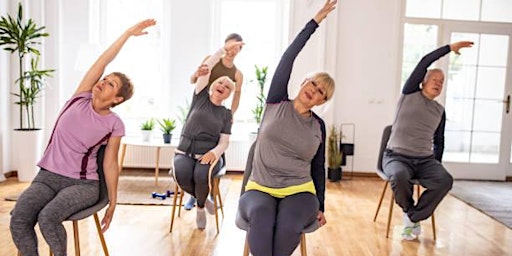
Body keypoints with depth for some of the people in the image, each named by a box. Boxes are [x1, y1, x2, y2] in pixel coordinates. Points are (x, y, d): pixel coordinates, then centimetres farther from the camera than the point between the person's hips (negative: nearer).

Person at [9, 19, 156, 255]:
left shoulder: (114, 125, -6)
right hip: (47, 177, 3)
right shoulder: (81, 98, 1)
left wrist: (113, 203, 0)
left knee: (48, 217, -30)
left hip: (82, 184, -3)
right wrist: (128, 33, -3)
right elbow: (102, 62, -5)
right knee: (18, 220, -22)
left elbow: (110, 164, -1)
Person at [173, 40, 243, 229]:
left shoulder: (226, 114, 9)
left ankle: (200, 207, 0)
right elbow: (205, 69, -2)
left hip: (209, 154, 0)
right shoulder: (201, 97, 8)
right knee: (182, 175, -31)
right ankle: (202, 199, 2)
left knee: (201, 175, -33)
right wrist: (224, 49, -4)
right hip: (185, 151, 0)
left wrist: (214, 153, -19)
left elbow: (224, 142, 2)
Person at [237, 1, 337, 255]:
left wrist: (320, 207, 12)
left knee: (288, 225, -33)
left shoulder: (319, 126, 7)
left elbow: (318, 168, 15)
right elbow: (287, 58, -5)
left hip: (299, 192, 1)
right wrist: (315, 21, -5)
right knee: (261, 216, -37)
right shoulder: (276, 104, 2)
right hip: (260, 189, -1)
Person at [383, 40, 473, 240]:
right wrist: (450, 48, 1)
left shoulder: (440, 110, 16)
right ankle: (410, 212, -3)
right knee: (399, 177, -36)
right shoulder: (410, 94, 4)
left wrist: (437, 165, 15)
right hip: (397, 156, -4)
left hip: (426, 160, 4)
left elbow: (439, 141, 23)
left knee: (445, 180, -27)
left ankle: (412, 218, -11)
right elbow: (424, 63, -5)